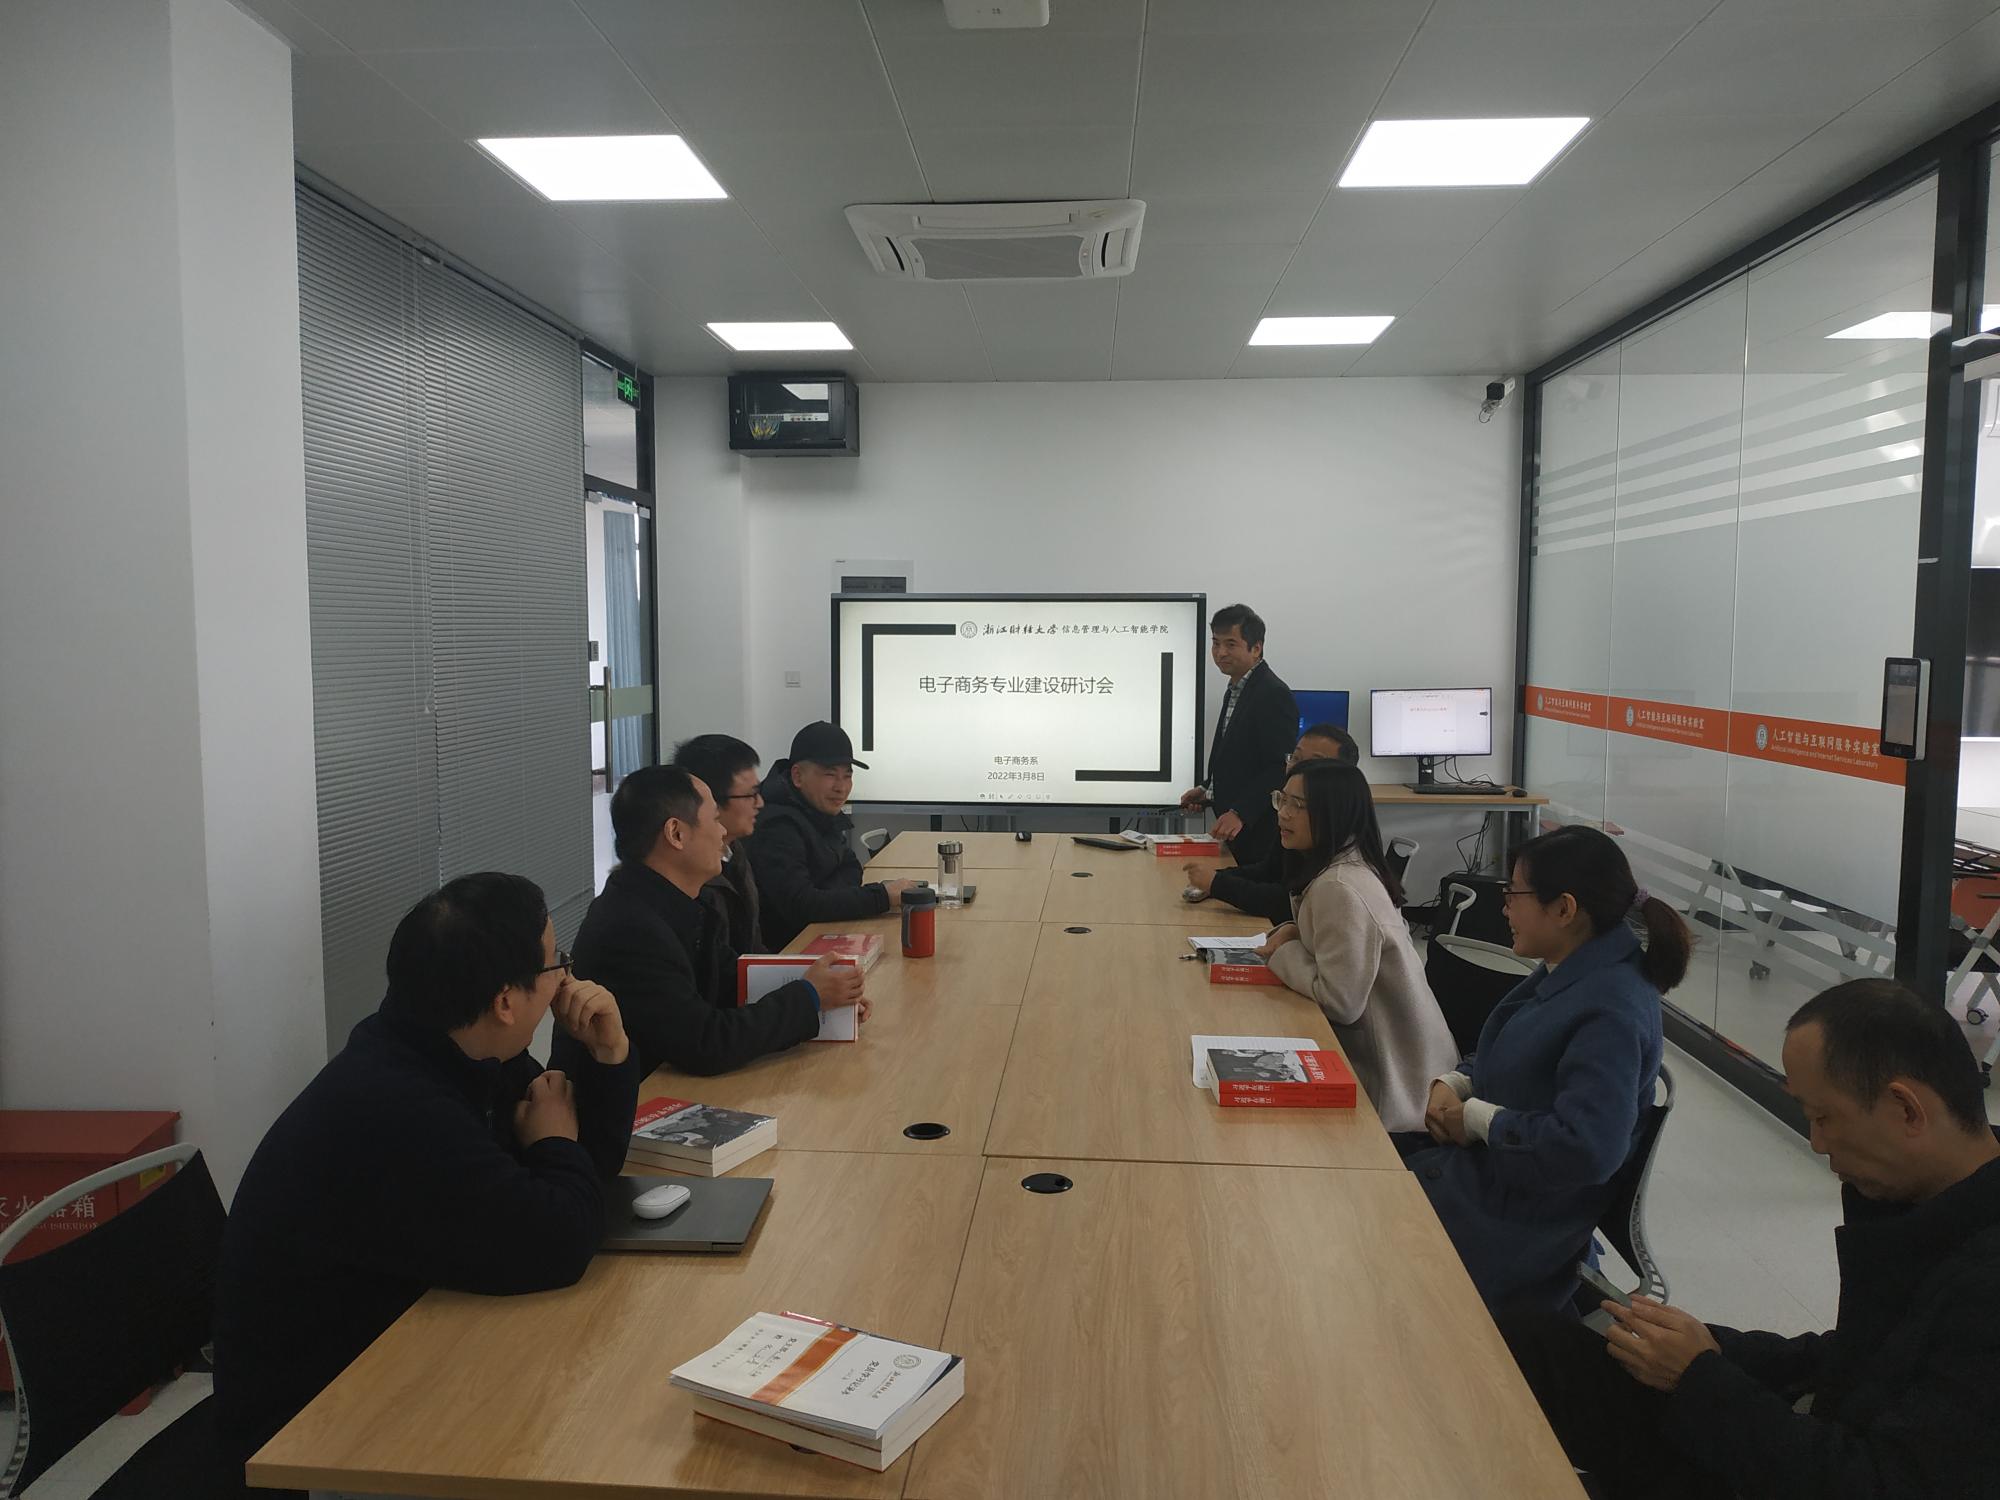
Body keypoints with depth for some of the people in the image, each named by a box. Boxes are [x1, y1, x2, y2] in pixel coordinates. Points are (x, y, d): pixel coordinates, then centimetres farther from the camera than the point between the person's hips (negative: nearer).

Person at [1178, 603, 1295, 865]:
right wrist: (1208, 793, 10)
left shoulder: (1273, 694, -15)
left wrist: (1240, 813, -26)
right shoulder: (1236, 691, 16)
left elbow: (1279, 768, -21)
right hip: (1235, 831, 9)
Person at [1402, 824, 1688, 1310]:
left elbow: (1586, 1147, -34)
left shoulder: (1611, 1011, -26)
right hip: (1485, 1156, 9)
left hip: (1517, 1214, -9)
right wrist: (1453, 1083, -1)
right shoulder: (1569, 971, 3)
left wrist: (1477, 1116, -21)